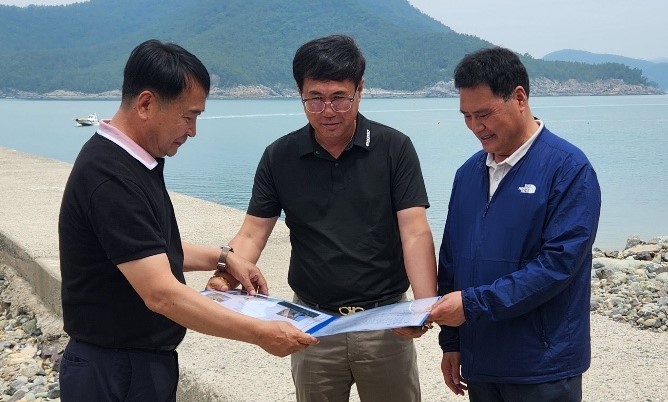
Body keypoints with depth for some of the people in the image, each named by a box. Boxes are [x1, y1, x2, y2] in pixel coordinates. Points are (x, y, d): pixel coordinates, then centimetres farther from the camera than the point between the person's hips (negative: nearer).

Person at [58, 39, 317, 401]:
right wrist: (260, 334, -25)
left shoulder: (131, 162, 6)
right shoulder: (110, 178, -25)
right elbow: (162, 294, -29)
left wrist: (222, 258, 9)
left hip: (147, 361, 9)